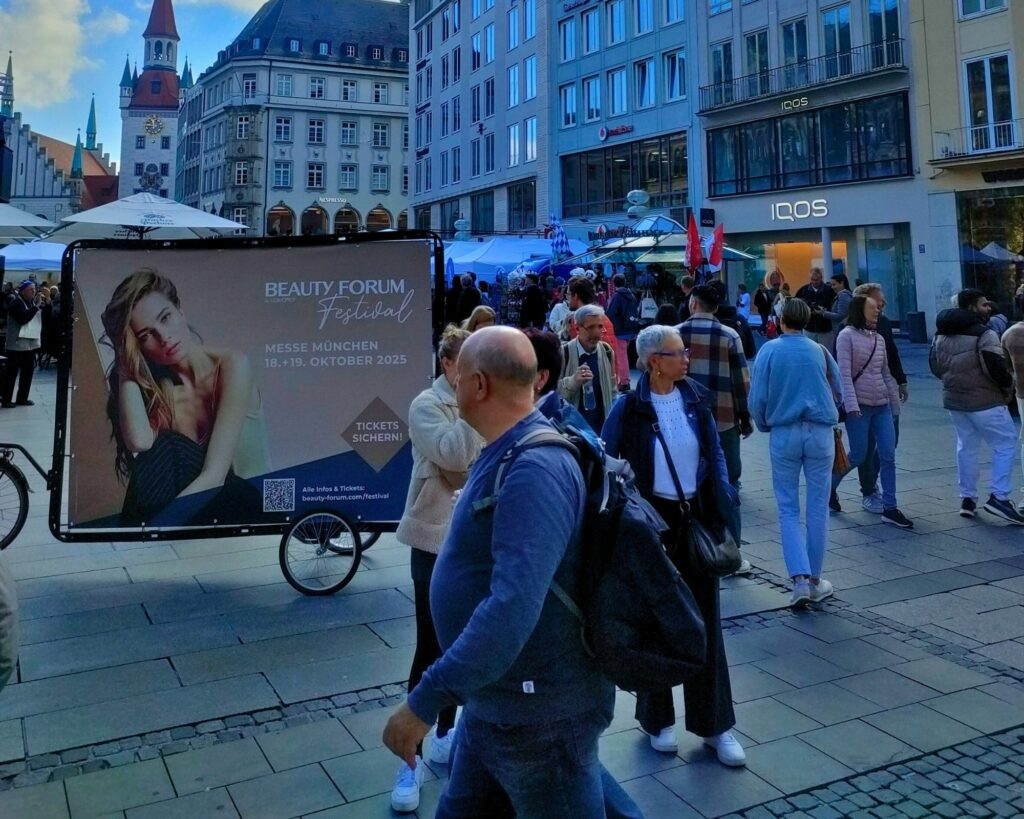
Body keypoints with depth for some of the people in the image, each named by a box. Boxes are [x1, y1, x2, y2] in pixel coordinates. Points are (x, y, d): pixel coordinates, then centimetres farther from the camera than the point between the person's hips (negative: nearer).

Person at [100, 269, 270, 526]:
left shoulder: (232, 365, -14)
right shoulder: (156, 387, 1)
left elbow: (214, 475, -22)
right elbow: (139, 442, -25)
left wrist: (156, 524, -32)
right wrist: (125, 366, -14)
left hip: (247, 504, -4)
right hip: (192, 507, 4)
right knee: (162, 449, -23)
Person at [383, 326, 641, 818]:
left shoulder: (534, 469, -27)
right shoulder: (507, 454, 5)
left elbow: (514, 607, -36)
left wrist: (424, 701, -33)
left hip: (537, 711, -10)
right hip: (492, 700, 10)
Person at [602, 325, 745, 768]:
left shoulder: (697, 399, 0)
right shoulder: (629, 407, -11)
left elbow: (715, 455, 8)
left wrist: (724, 511, 0)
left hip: (695, 516, 3)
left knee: (705, 618, 8)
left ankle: (715, 723, 21)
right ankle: (657, 719, 29)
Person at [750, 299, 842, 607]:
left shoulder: (769, 350, -2)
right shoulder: (819, 351, 3)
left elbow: (757, 398, -5)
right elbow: (838, 391, 13)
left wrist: (765, 425, 13)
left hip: (783, 434, -1)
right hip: (820, 433, 1)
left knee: (788, 509, 7)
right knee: (818, 508, 9)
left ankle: (800, 579, -6)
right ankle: (815, 581, 18)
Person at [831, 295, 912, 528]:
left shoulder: (878, 338, 13)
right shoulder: (847, 336, -6)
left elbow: (886, 373, 18)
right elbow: (844, 373, -13)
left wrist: (895, 402, 15)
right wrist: (851, 404, -20)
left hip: (881, 405, 6)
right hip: (859, 405, -6)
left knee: (888, 456, 0)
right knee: (858, 456, 0)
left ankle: (890, 508, 5)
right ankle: (829, 486, 26)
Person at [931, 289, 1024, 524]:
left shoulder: (941, 335, 8)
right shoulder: (984, 334, -17)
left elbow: (935, 365, 14)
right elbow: (996, 368, -21)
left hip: (954, 399, 8)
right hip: (984, 401, -8)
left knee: (966, 447, 16)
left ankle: (967, 498, 19)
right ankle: (998, 497, -3)